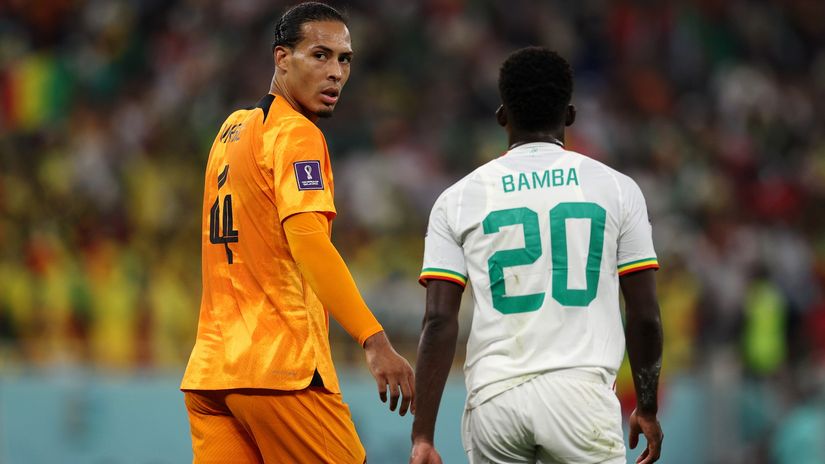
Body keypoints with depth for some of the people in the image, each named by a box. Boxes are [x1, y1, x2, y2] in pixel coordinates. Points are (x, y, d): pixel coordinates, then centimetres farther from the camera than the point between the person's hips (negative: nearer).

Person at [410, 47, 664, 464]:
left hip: (494, 398, 2)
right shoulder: (616, 188, 5)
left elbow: (439, 321, -2)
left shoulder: (458, 200, 6)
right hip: (581, 393, -2)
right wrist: (647, 408, 19)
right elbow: (645, 316, 5)